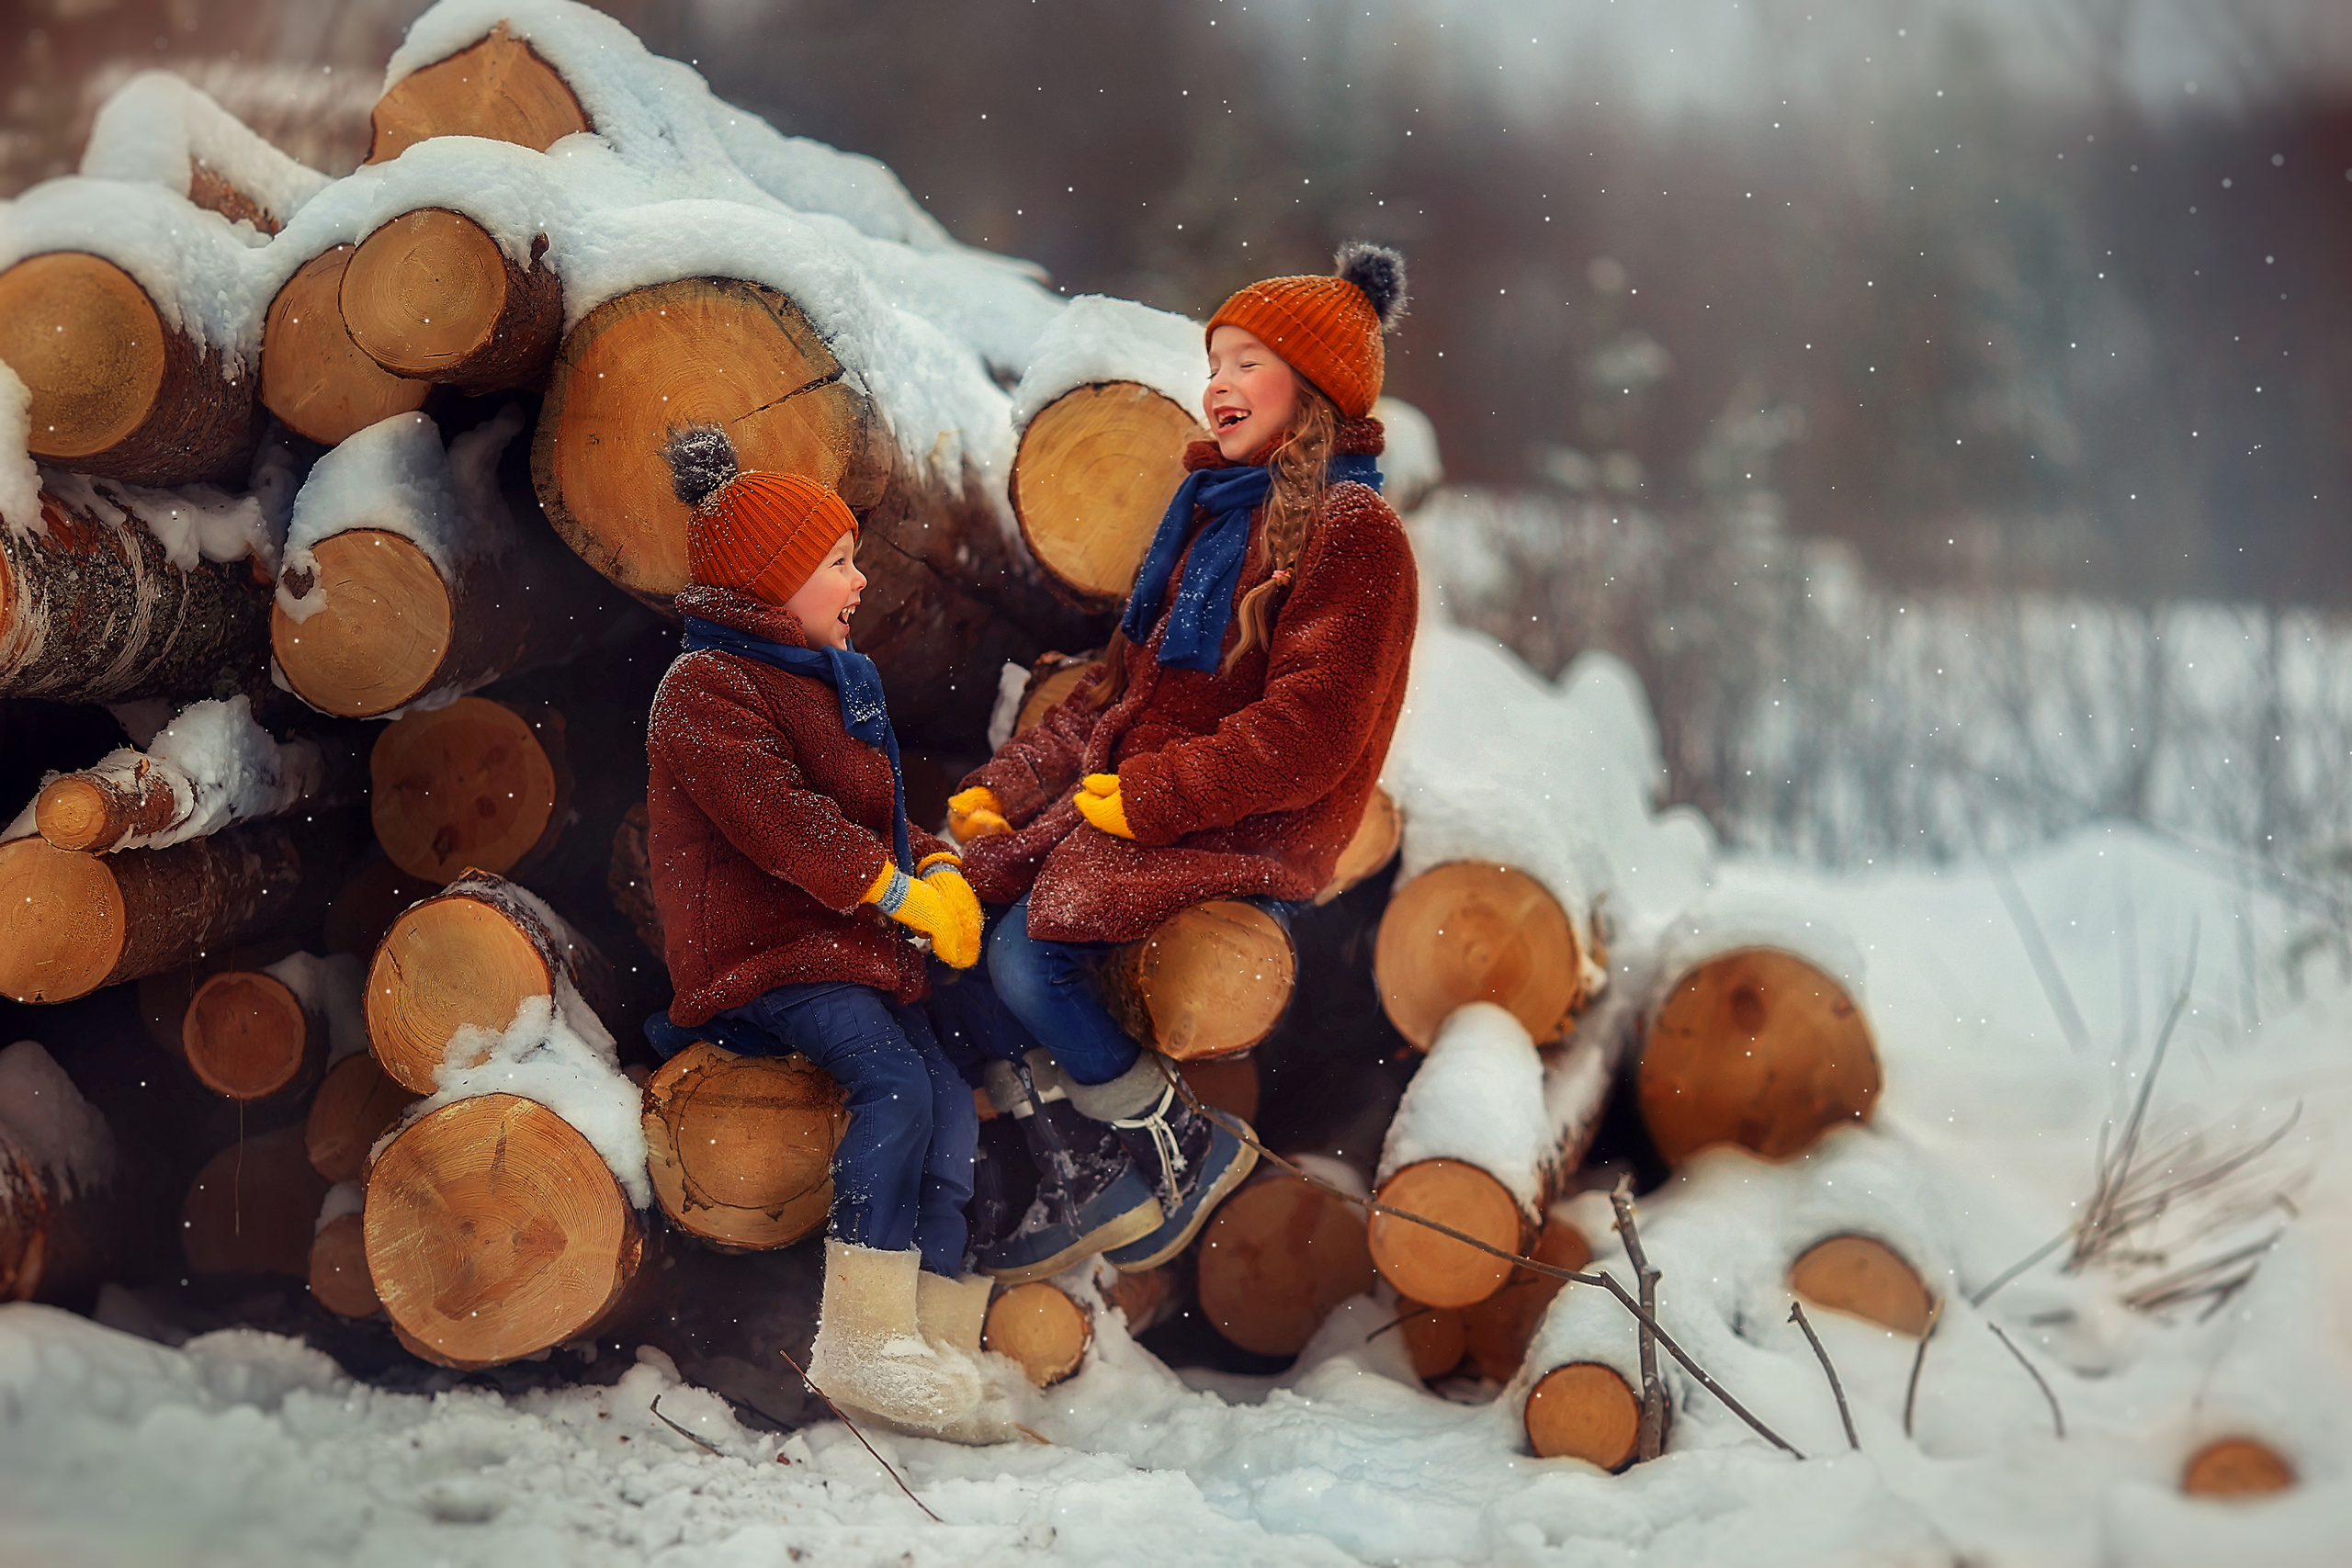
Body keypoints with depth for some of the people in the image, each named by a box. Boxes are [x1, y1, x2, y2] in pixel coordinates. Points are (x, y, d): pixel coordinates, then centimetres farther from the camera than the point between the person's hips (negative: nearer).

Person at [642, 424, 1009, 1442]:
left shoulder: (833, 682, 23)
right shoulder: (706, 690, -8)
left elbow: (874, 808, 25)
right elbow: (782, 821, -20)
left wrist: (935, 866, 3)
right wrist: (899, 893, -21)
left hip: (849, 943, 9)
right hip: (762, 952, -9)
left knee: (949, 1101, -9)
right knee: (893, 1080, -29)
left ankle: (938, 1346, -13)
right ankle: (862, 1344, -29)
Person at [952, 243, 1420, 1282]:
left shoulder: (1353, 531, -9)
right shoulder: (1213, 511, 19)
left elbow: (1310, 730, -19)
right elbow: (1121, 684, 21)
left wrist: (1148, 794, -19)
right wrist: (1003, 788, 10)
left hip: (1250, 834, -9)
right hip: (1130, 798, 9)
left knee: (1027, 948, -26)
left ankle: (1183, 1150, -5)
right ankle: (1084, 1173, -1)